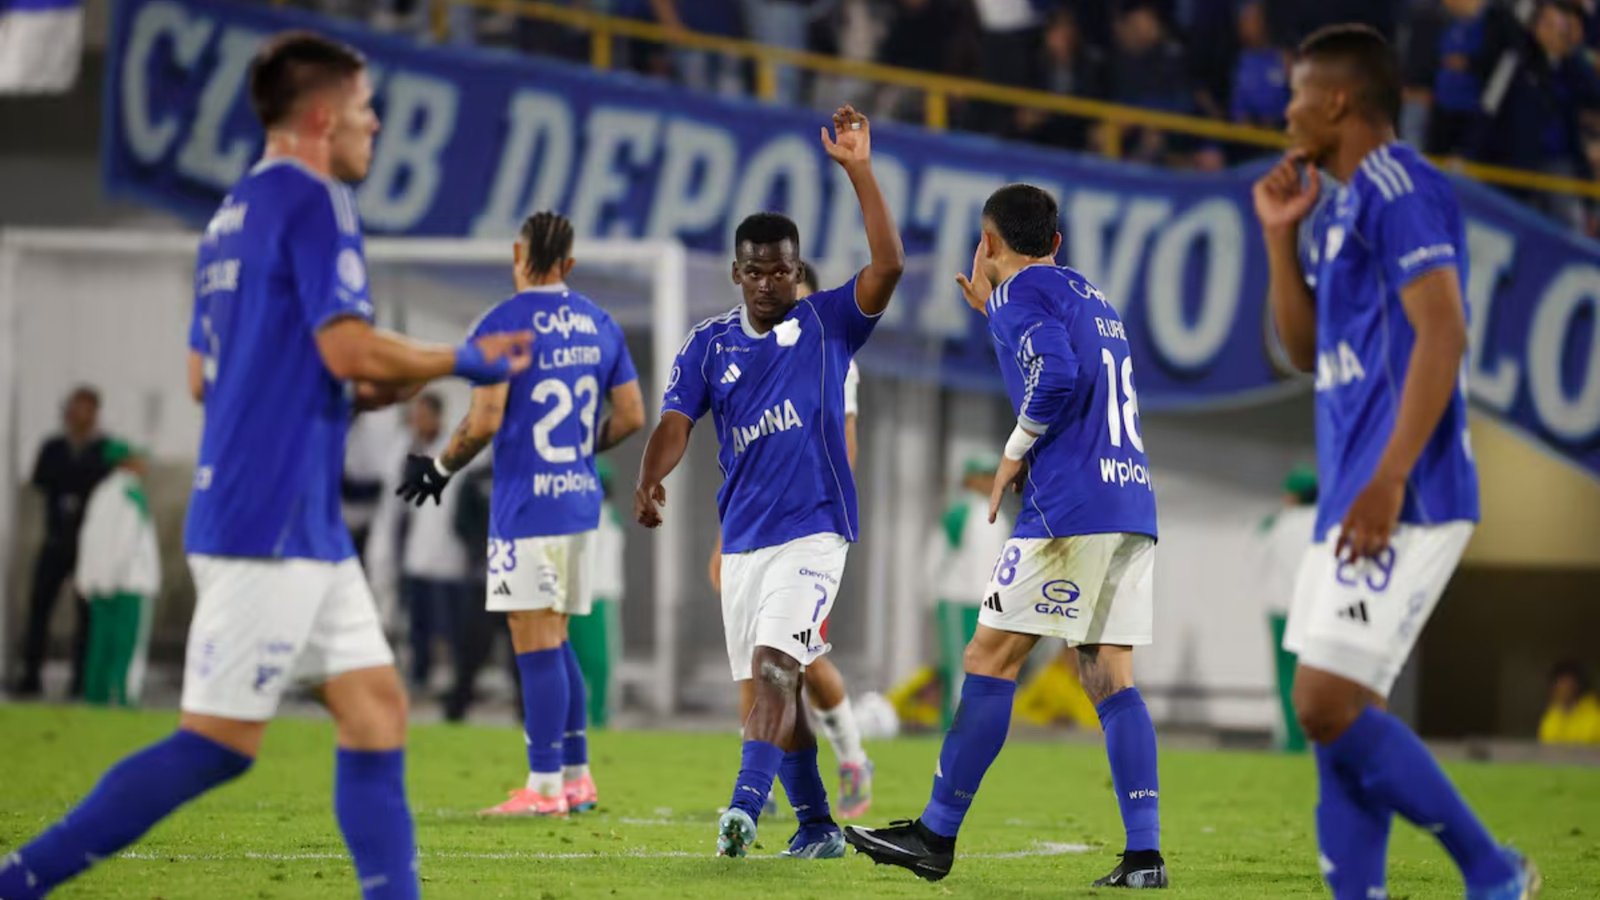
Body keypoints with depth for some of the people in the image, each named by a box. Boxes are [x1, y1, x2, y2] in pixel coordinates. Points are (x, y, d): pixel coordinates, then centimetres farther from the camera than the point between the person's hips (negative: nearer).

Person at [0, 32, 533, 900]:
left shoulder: (234, 212, 17)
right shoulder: (315, 201, -11)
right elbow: (348, 345, -20)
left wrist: (368, 389, 19)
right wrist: (460, 361, -5)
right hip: (272, 523, -10)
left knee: (375, 708, 7)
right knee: (220, 743, -8)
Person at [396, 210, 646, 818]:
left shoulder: (502, 325, -10)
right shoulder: (598, 325, 10)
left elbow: (484, 421, -16)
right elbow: (631, 416, 12)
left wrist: (440, 467, -1)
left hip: (526, 503, -7)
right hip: (581, 499, 7)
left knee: (536, 644, -4)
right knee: (553, 641, 16)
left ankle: (545, 786, -4)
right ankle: (578, 777, 17)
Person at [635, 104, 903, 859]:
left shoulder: (827, 323, 0)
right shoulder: (709, 344, 7)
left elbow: (888, 266, -13)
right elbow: (676, 422, -3)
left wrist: (859, 171, -18)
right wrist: (651, 480, -24)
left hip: (814, 530, -5)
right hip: (742, 537, 5)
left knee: (771, 666, -22)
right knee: (770, 683, 9)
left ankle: (746, 805, -31)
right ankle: (816, 826, 19)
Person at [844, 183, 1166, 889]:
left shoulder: (1024, 293, -3)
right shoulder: (1090, 296, 22)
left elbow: (1056, 377, -19)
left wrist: (1015, 455, -7)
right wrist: (992, 311, 39)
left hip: (1069, 506, -8)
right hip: (1132, 508, 8)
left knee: (991, 659, -2)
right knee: (1110, 677, 5)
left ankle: (936, 836, 0)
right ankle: (1143, 852, -5)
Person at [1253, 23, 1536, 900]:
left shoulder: (1397, 187, -10)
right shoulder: (1347, 205, 20)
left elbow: (1442, 332, -20)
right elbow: (1307, 349, 28)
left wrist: (1389, 480, -25)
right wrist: (1282, 237, 15)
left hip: (1400, 501, -10)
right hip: (1351, 498, 10)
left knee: (1328, 705, -14)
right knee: (1338, 715, 7)